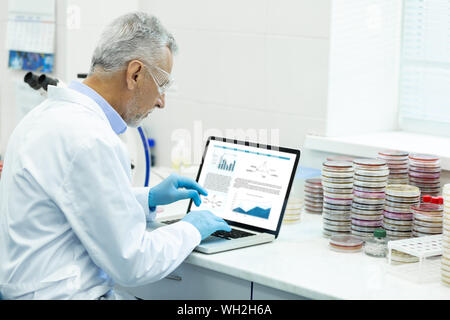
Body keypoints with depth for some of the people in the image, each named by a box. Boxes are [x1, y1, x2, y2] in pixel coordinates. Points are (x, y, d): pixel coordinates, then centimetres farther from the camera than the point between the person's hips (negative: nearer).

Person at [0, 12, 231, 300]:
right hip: (67, 295, -9)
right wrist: (190, 229, -2)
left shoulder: (50, 112, 8)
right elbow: (132, 263, -17)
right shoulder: (92, 141, -22)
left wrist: (149, 198, 19)